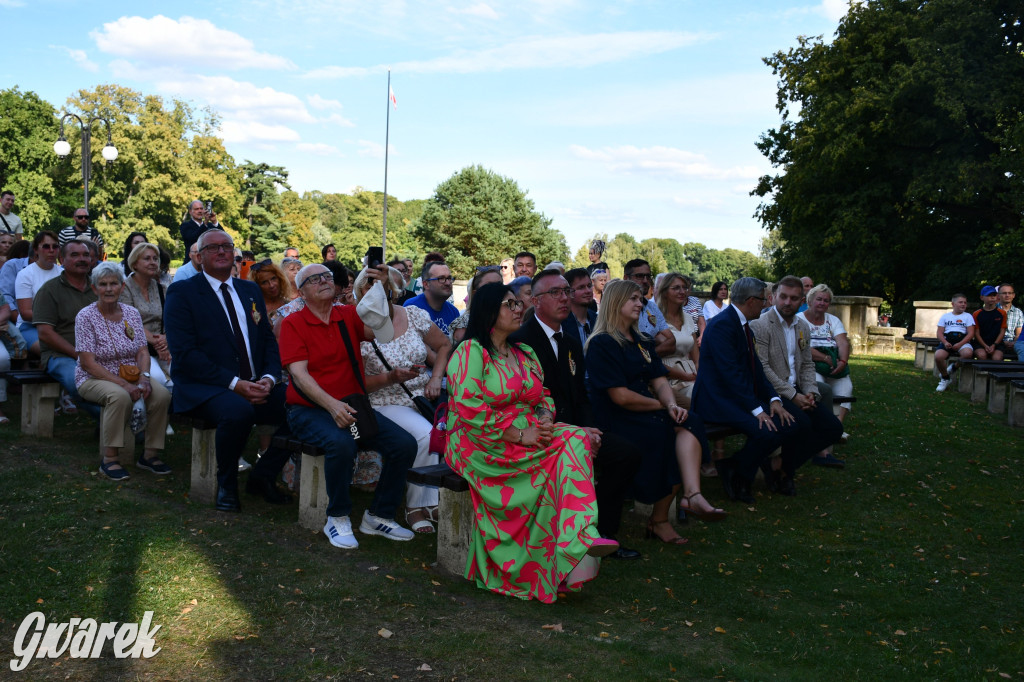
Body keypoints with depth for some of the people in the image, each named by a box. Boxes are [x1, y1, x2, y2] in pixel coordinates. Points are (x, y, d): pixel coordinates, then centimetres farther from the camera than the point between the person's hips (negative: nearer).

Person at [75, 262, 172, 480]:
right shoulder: (86, 316, -9)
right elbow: (88, 363, -14)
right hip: (94, 379, -4)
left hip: (131, 375, 4)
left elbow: (143, 351, 3)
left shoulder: (132, 313, 5)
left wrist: (144, 377, -18)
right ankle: (109, 459, -24)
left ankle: (150, 454, -9)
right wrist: (123, 384, -24)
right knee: (120, 396, -37)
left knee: (162, 394, -24)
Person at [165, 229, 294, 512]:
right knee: (238, 411, -37)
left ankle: (262, 476, 1)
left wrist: (269, 378, -6)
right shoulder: (181, 293, 0)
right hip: (204, 388, -5)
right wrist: (234, 383, -19)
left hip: (256, 386, 6)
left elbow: (268, 340, 15)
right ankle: (226, 485, -10)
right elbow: (184, 352, -11)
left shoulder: (251, 290, 19)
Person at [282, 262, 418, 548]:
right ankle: (338, 519, -13)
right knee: (341, 443, -36)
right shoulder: (293, 323, -1)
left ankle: (379, 516, 2)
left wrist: (382, 290, -21)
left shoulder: (349, 315, 9)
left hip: (352, 405, 5)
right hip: (309, 409, -4)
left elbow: (383, 331, -8)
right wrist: (332, 405, -26)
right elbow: (299, 373, -12)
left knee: (405, 444, -15)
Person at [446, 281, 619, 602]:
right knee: (566, 452, -27)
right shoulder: (470, 352, -7)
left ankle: (583, 536, -32)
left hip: (529, 438, 7)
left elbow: (543, 397, 20)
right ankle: (579, 542, -26)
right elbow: (470, 409, -18)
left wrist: (545, 420, -5)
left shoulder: (525, 354, 19)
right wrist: (520, 435, -19)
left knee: (576, 439, -22)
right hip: (483, 445, -7)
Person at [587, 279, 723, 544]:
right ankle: (659, 520, -14)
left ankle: (693, 495, -38)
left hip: (647, 413, 7)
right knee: (669, 436, -26)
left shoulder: (643, 342, 20)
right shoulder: (602, 344, -7)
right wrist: (661, 405, -5)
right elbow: (621, 396, -15)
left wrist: (672, 405, -11)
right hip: (616, 420, -7)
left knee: (689, 422, -22)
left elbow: (659, 380, 11)